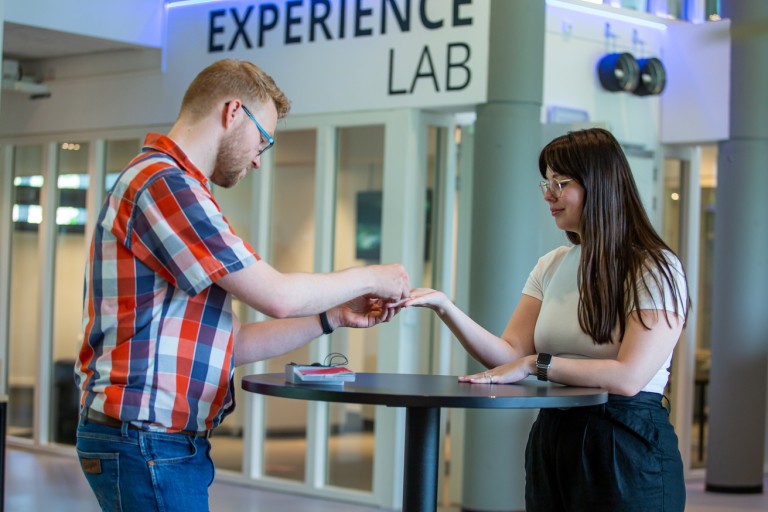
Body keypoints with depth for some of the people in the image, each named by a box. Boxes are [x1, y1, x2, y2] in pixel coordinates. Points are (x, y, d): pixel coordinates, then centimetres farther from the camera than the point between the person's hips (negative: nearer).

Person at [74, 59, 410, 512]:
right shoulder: (163, 182, -14)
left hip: (174, 443, 10)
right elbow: (278, 295, -15)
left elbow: (230, 343, 16)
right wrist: (370, 278, 0)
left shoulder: (170, 183, 18)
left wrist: (333, 318, 12)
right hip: (146, 441, -10)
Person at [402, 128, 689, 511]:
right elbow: (511, 354, 3)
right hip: (552, 439, 6)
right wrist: (444, 307, -9)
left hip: (627, 447, -6)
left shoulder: (656, 269, -10)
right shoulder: (552, 267, 11)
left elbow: (629, 377, -20)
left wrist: (536, 364, -16)